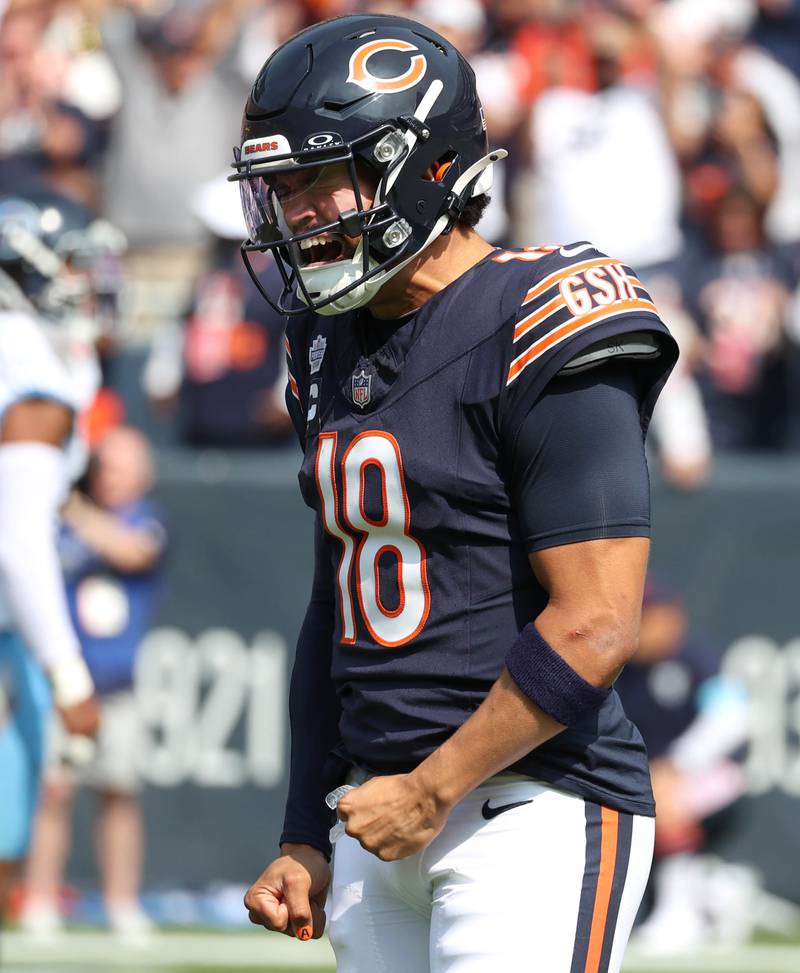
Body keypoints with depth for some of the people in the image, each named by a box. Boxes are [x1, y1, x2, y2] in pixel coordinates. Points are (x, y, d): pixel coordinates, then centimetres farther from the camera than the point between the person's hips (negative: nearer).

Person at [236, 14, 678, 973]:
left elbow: (595, 628, -17)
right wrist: (305, 839, 17)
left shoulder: (536, 340, -12)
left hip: (535, 808, -8)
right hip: (384, 816, 8)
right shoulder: (331, 347, 14)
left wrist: (433, 792, -13)